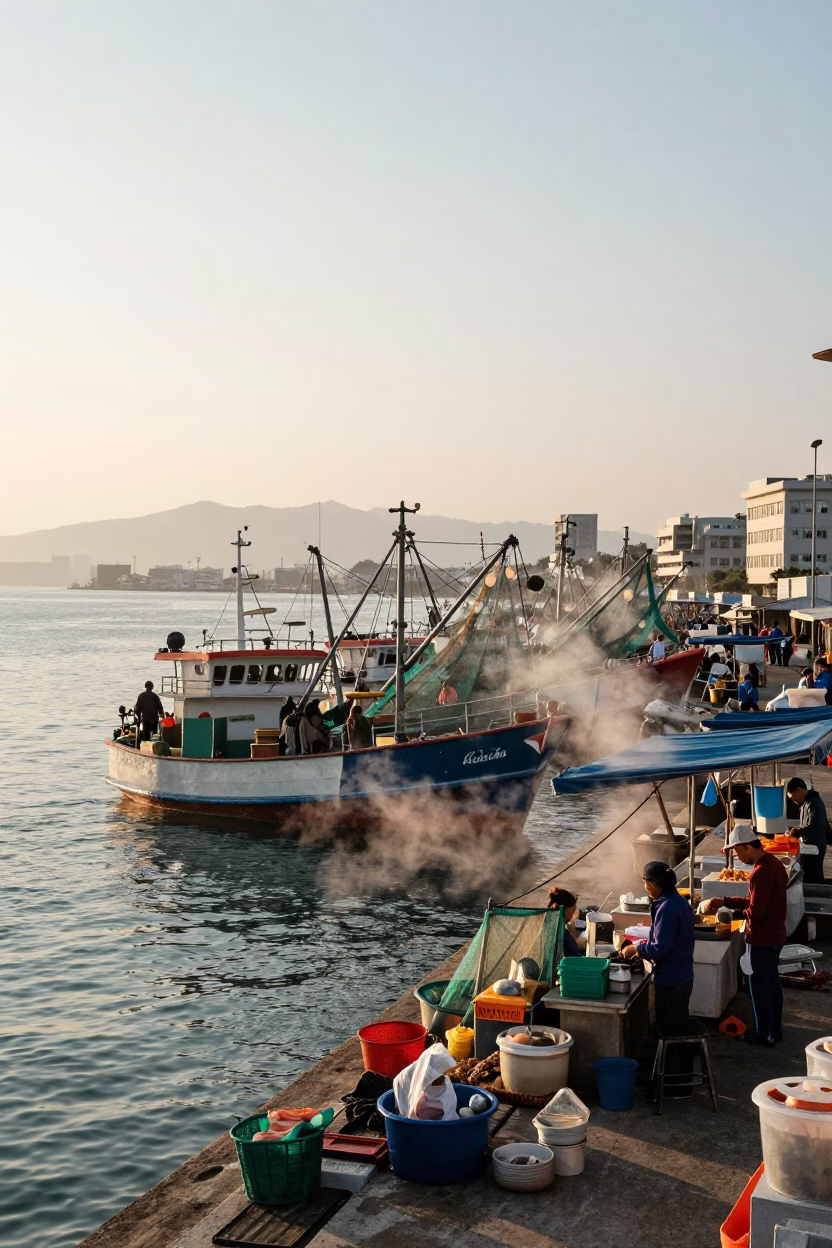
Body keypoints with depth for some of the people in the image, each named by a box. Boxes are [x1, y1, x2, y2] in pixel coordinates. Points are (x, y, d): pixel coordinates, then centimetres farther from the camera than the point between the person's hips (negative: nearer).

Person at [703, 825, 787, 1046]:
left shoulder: (761, 872, -26)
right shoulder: (772, 862, 6)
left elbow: (755, 911, -26)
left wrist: (731, 914, -10)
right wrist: (724, 901, 6)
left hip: (762, 938, -9)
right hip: (775, 934, 9)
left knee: (760, 986, 4)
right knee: (772, 982, 19)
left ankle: (763, 1035, 16)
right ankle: (775, 1030, 30)